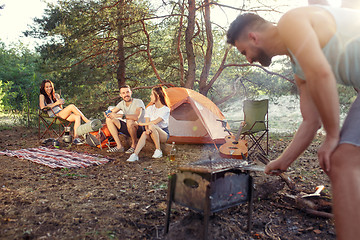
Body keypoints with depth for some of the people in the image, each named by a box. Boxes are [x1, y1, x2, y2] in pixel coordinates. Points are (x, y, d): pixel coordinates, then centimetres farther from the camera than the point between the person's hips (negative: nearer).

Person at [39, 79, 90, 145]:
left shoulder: (56, 95, 26)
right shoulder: (42, 96, 10)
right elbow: (42, 108, -8)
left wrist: (61, 103, 4)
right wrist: (56, 103, -9)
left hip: (61, 113, 6)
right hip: (54, 116, -6)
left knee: (77, 117, -26)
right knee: (72, 106, -27)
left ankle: (76, 138, -36)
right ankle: (88, 122, -24)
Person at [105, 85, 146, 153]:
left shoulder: (138, 102, -16)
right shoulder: (122, 103, 5)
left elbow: (136, 117, -33)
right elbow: (111, 112, 9)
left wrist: (119, 115, -36)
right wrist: (107, 113, -16)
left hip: (140, 130, -7)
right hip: (129, 129, 7)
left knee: (130, 121, -38)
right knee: (109, 119, -4)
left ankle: (134, 145, -13)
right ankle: (119, 146, -8)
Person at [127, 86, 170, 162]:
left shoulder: (166, 109, -12)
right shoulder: (149, 109, 6)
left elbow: (156, 122, -23)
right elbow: (147, 122, -5)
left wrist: (142, 124, -18)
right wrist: (147, 129, -28)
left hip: (164, 134, -4)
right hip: (153, 134, 4)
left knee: (152, 126, -36)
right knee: (144, 134, -32)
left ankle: (158, 150, -26)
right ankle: (135, 155, -41)